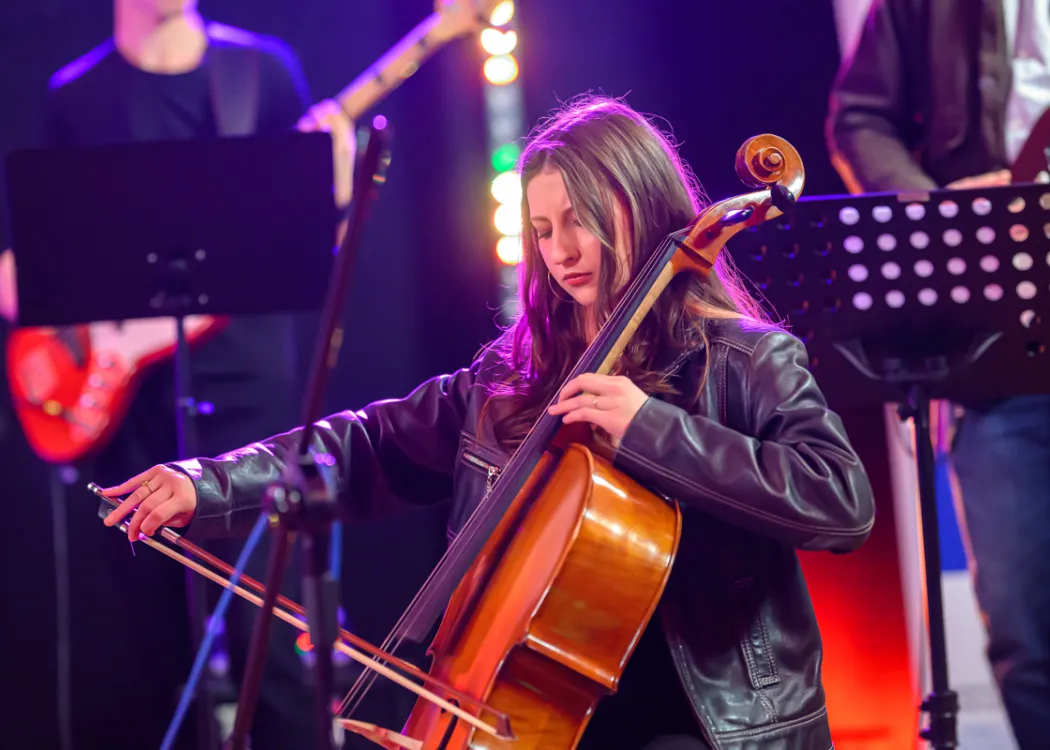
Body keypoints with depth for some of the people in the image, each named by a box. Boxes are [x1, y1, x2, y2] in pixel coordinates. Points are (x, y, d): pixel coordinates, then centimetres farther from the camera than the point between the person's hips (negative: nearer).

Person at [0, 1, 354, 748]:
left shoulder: (263, 67, 7)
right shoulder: (74, 97, 9)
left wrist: (336, 182, -13)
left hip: (244, 383, -1)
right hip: (122, 393, 2)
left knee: (263, 624, -8)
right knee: (130, 637, 6)